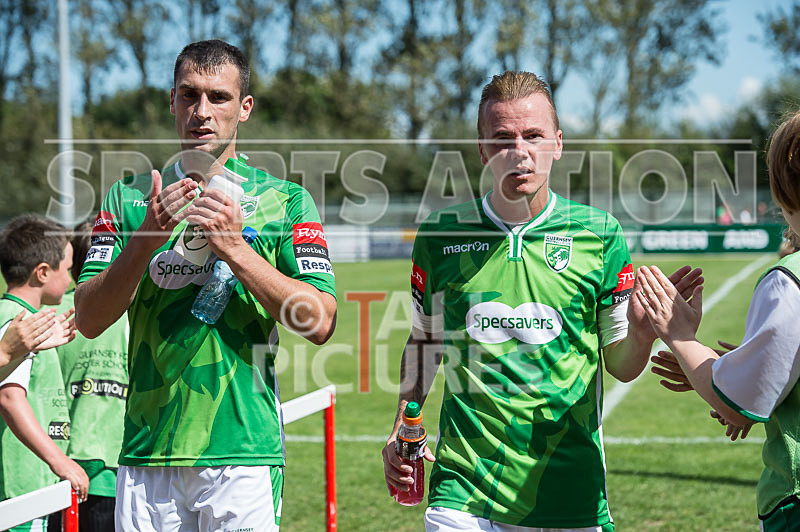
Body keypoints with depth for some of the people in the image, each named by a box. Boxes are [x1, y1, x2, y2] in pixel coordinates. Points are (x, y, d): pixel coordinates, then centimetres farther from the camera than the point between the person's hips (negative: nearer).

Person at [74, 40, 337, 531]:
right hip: (147, 451, 2)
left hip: (243, 454, -2)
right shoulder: (129, 198, 9)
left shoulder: (286, 200, 3)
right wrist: (145, 240, -14)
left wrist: (235, 248, -14)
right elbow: (89, 320, 0)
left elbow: (319, 323, -6)